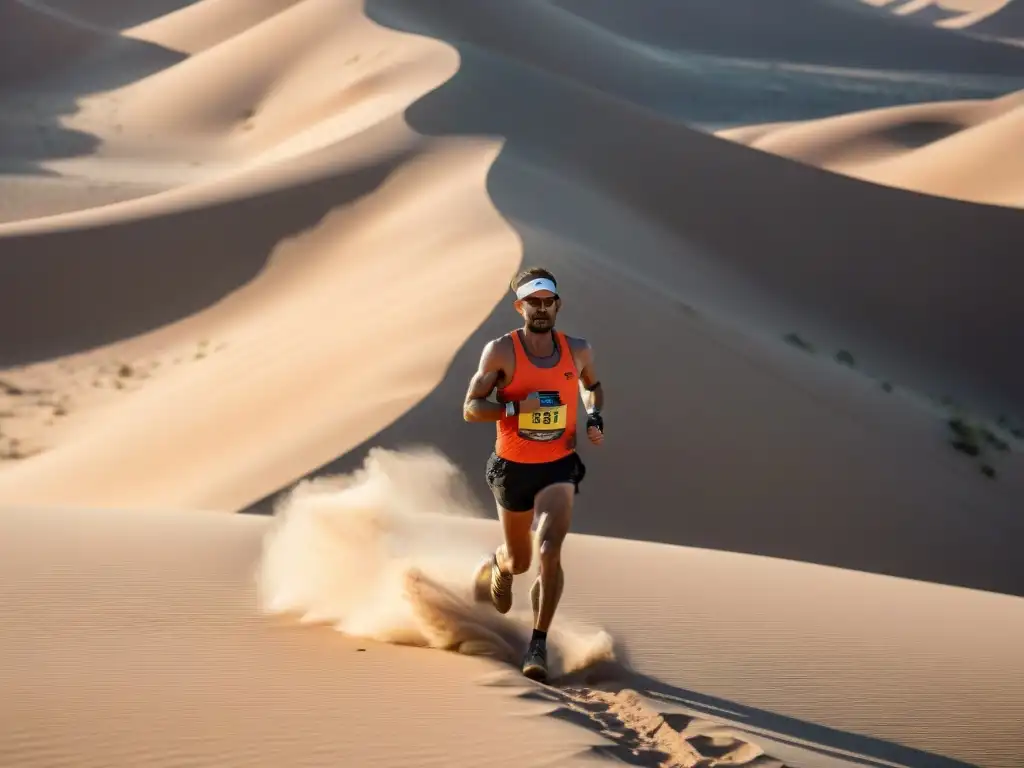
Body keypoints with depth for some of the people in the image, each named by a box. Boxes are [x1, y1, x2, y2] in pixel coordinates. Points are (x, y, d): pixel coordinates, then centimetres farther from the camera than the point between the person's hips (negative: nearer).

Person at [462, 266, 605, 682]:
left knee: (549, 551, -21)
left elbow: (592, 386, 21)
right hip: (512, 468, 0)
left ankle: (539, 644, -11)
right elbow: (470, 408, -11)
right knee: (519, 561, 17)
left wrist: (595, 420, 2)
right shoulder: (501, 351, -10)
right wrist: (516, 407, -27)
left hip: (559, 467, 0)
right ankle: (497, 566, 56)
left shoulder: (578, 350, -1)